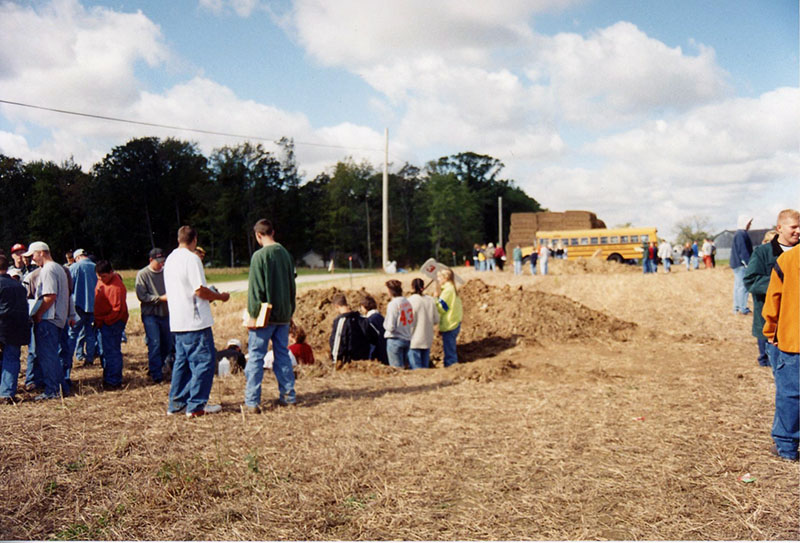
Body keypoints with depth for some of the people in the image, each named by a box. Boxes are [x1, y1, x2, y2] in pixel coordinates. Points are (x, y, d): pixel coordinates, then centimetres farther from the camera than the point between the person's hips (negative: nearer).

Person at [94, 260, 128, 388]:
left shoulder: (116, 287, -20)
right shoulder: (101, 281, 9)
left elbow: (118, 310, -22)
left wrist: (103, 321, -19)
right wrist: (97, 321, 16)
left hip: (112, 323, -10)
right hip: (102, 322, 10)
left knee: (111, 352, -7)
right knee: (104, 352, 15)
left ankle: (114, 381, -2)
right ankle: (108, 378, 26)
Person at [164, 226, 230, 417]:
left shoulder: (170, 259, 15)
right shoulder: (191, 258, -13)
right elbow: (199, 290, -19)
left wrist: (210, 296, 26)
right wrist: (221, 296, -3)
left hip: (177, 321, 9)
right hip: (195, 321, -9)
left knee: (182, 361, 15)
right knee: (203, 360, -2)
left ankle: (176, 403, 19)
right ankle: (196, 406, -1)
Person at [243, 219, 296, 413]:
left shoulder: (260, 256, -12)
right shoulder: (286, 254, 8)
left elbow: (256, 288, -13)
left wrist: (253, 315, -9)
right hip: (283, 314, 6)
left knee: (255, 356, -1)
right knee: (283, 355, 13)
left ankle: (252, 401, 0)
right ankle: (288, 395, 17)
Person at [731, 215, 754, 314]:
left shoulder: (739, 234, 17)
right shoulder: (741, 234, -16)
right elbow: (743, 251, -21)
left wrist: (747, 262, 25)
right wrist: (748, 263, -21)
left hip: (737, 264, 11)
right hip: (741, 265, -11)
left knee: (738, 286, 12)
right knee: (743, 286, -7)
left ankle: (736, 308, 17)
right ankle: (743, 309, -5)